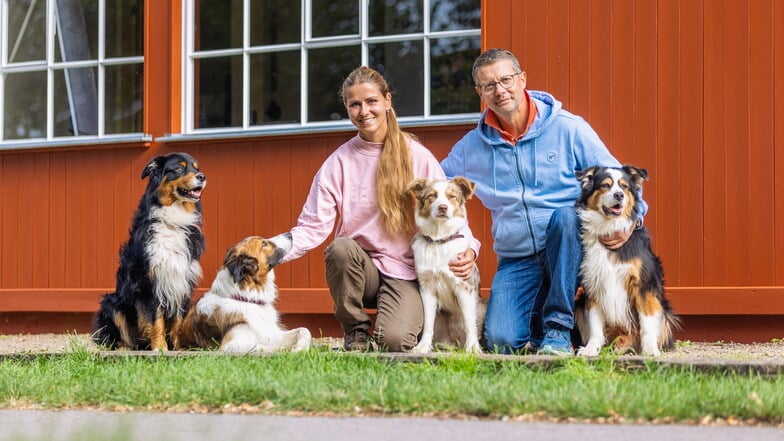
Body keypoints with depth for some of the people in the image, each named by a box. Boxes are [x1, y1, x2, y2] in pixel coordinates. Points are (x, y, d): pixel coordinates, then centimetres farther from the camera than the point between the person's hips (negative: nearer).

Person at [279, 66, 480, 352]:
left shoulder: (418, 157, -1)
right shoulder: (338, 163, 1)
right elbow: (313, 226, -6)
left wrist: (467, 249, -22)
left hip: (405, 271, -2)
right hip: (359, 268, 2)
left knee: (393, 341, -29)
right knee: (340, 249, -33)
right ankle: (356, 331, -9)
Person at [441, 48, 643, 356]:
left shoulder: (567, 128, -3)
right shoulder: (471, 146, 7)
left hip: (567, 248, -2)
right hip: (516, 259, 2)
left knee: (565, 215, -37)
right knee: (501, 341, -21)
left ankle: (558, 327, -24)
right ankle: (539, 323, 17)